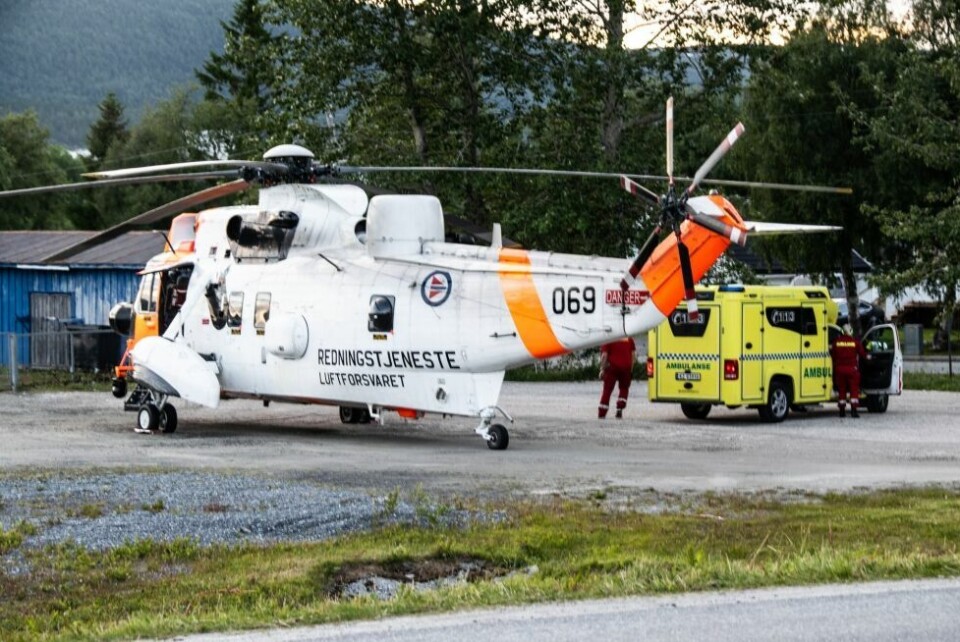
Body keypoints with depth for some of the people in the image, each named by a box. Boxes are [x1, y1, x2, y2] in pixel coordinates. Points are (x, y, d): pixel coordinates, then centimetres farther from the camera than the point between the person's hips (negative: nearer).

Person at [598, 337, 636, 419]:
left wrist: (602, 369, -4)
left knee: (607, 390, 3)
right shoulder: (628, 339, 8)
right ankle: (620, 410, 5)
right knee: (624, 389, 19)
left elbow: (604, 355, -8)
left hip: (612, 367, -2)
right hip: (626, 368, 2)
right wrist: (631, 370, 16)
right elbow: (633, 355, 9)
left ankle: (601, 413, -1)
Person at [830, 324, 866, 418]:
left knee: (841, 390, 11)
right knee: (854, 389, 0)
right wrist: (867, 356, 24)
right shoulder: (855, 341, -3)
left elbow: (832, 354, 4)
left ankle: (842, 410, 13)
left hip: (839, 368, 2)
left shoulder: (837, 341, 0)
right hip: (852, 368, -2)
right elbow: (862, 353, 3)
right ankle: (853, 410, -12)